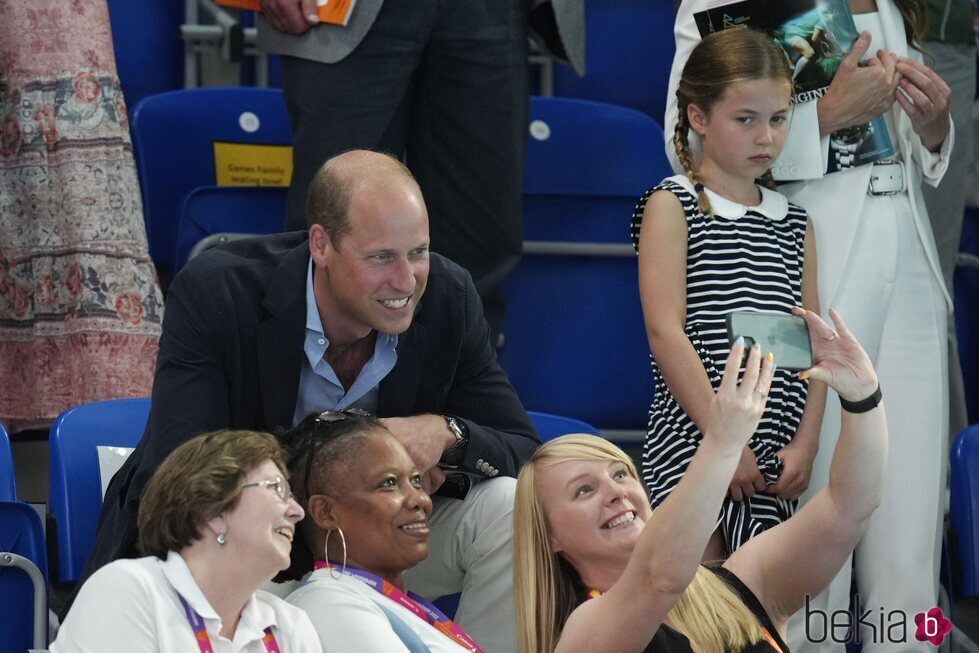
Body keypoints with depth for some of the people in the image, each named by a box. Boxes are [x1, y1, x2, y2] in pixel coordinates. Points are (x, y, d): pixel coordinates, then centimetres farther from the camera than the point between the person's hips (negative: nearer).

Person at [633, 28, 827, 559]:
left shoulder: (794, 223, 15)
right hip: (692, 438, -5)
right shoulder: (672, 206, -2)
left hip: (774, 453, 5)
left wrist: (806, 444, -2)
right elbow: (666, 333, -10)